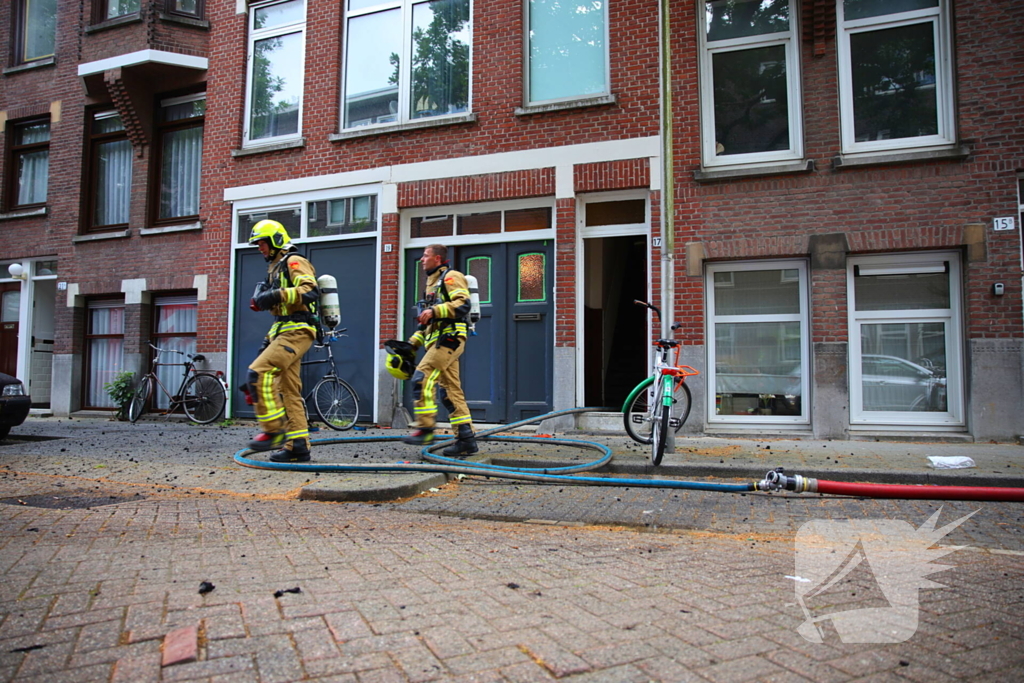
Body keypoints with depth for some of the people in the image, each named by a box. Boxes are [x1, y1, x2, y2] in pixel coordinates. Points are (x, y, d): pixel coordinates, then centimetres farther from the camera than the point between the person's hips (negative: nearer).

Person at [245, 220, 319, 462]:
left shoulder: (293, 262, -5)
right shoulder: (275, 268, 25)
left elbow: (310, 291, -22)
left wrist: (278, 295, -27)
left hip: (296, 331, -10)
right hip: (284, 332, 10)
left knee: (258, 372, -21)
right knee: (288, 390, 7)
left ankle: (275, 430, -16)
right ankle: (298, 445, 10)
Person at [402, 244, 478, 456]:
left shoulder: (451, 277, -2)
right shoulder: (432, 283, 26)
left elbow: (463, 304, -19)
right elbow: (429, 321, 30)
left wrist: (434, 311, -25)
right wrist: (414, 341, 20)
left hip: (449, 337, -9)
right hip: (438, 341, 9)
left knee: (422, 378, -18)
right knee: (450, 391, 5)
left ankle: (425, 429, -15)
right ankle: (467, 439, 7)